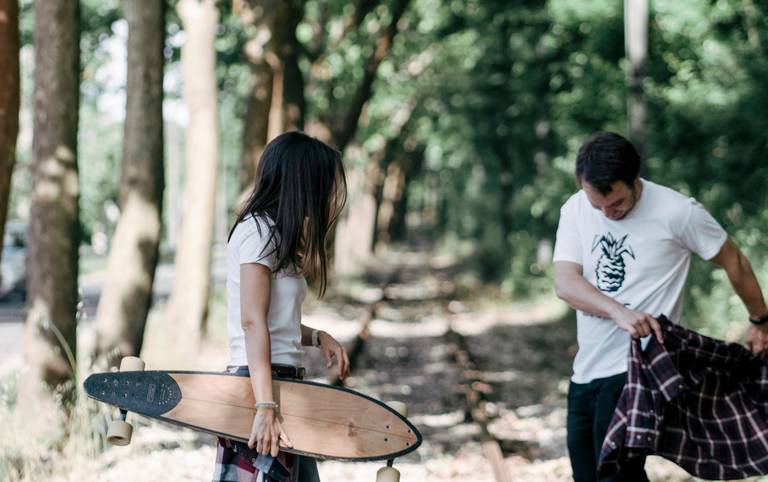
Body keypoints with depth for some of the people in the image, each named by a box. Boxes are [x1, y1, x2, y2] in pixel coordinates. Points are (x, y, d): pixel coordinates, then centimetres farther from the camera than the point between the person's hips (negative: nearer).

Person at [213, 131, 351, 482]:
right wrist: (265, 407, -26)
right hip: (258, 384, -9)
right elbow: (252, 321, -19)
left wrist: (316, 338, 7)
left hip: (283, 384, 9)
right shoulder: (259, 231, -10)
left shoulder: (275, 233, 18)